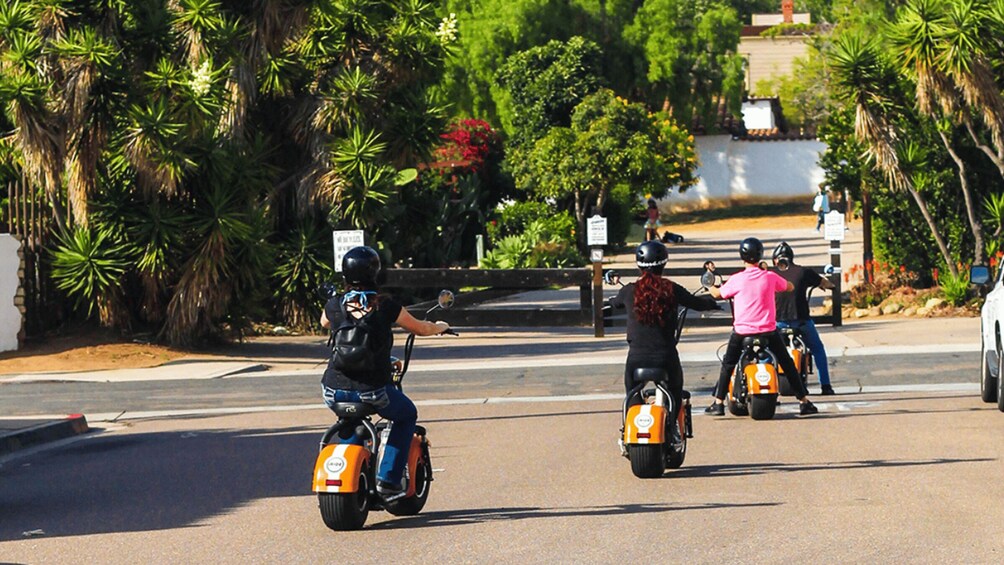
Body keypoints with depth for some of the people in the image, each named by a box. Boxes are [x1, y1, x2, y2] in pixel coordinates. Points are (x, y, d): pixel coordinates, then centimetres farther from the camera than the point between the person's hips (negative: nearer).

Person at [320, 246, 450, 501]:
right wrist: (441, 326, 32)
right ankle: (388, 480, 14)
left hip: (334, 391, 3)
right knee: (407, 415, 25)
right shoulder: (384, 305, -5)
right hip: (372, 391, -3)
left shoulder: (334, 305, 2)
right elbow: (420, 328, 11)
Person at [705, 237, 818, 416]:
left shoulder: (736, 280, -9)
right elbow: (790, 287, 15)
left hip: (742, 332, -1)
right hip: (768, 330, 1)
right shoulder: (770, 277, -4)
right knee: (788, 365, 11)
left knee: (727, 366, 16)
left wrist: (709, 286, 31)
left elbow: (718, 294, 8)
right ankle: (804, 401, 9)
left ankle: (718, 403, 12)